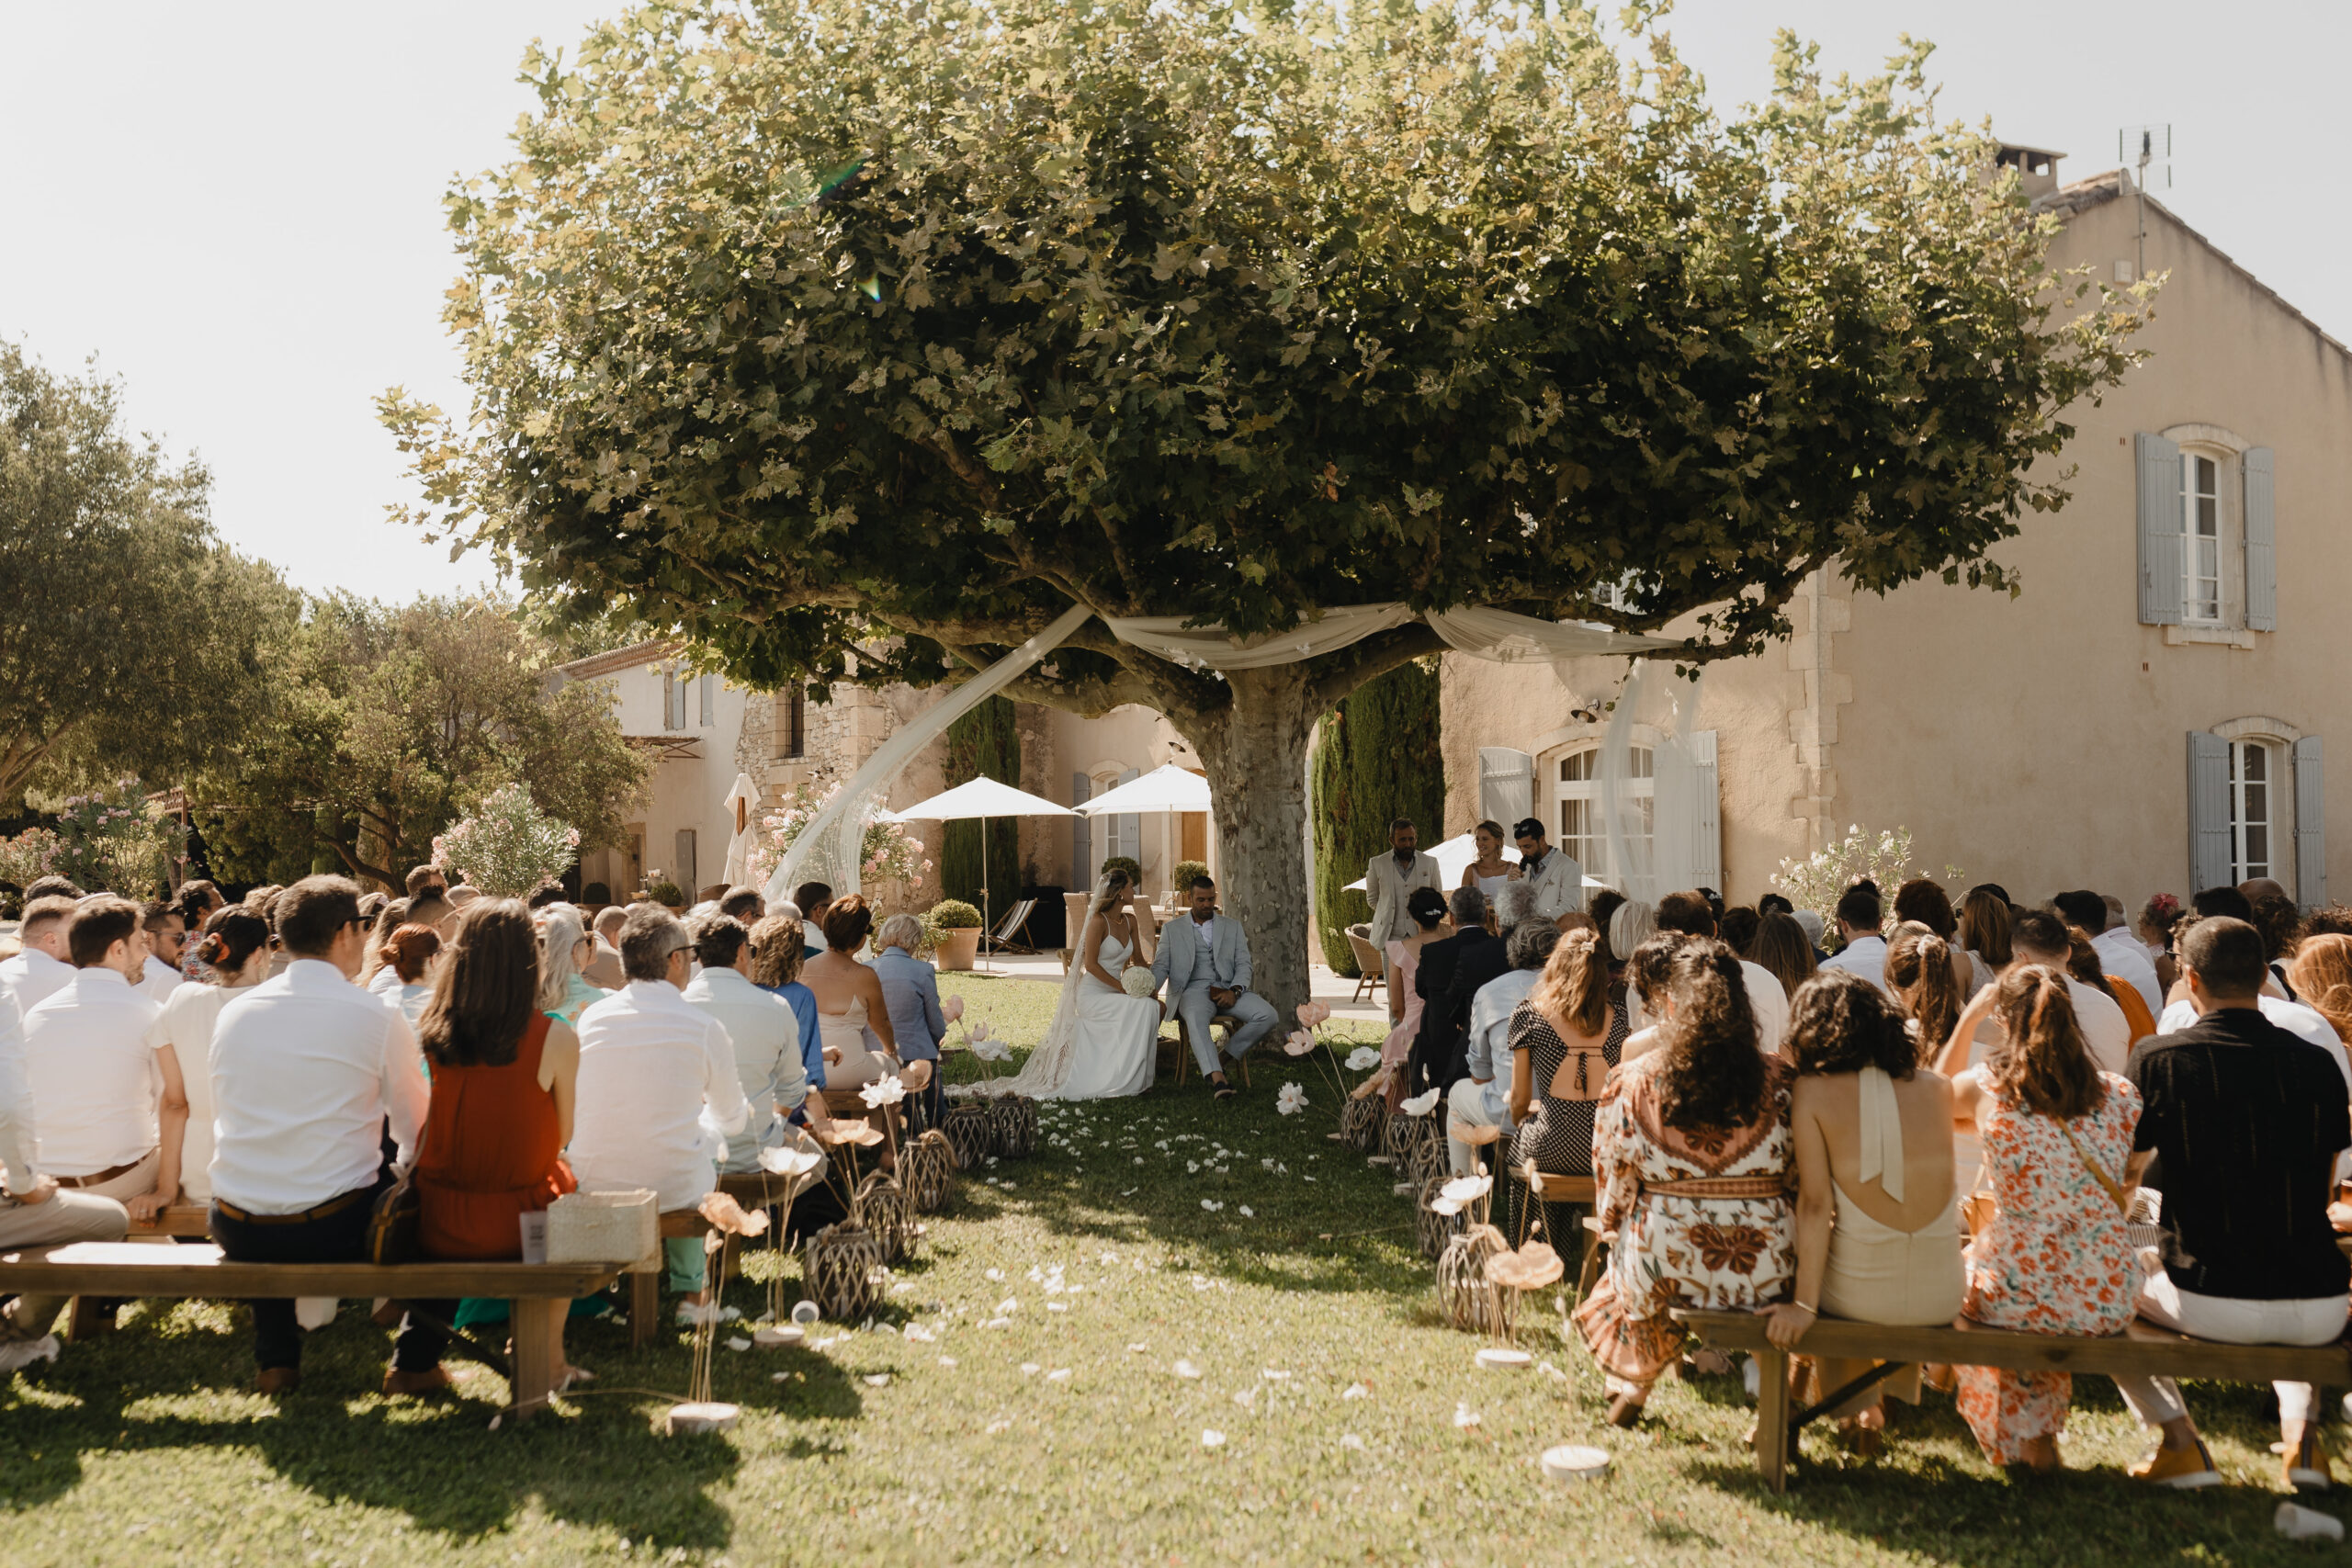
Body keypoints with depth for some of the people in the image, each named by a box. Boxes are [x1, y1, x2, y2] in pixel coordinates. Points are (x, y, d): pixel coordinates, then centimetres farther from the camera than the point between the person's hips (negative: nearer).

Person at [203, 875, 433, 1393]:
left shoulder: (233, 1012, 5)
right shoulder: (377, 1016, -9)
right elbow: (418, 1137, 0)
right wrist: (399, 1167, 24)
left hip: (238, 1234, 5)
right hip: (338, 1233, -4)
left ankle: (276, 1358, 35)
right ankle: (417, 1354, 27)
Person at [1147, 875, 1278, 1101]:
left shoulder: (1233, 926, 20)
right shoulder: (1172, 929, 17)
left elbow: (1243, 965, 11)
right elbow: (1161, 966, 9)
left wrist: (1234, 991, -10)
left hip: (1228, 991, 3)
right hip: (1193, 990, -2)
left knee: (1267, 1015, -25)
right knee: (1196, 1018, -39)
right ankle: (1216, 1078, -52)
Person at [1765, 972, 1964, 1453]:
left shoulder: (1812, 1091, -9)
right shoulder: (1938, 1088, -2)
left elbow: (1815, 1204, -13)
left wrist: (1804, 1305, -9)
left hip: (1859, 1296, -2)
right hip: (1942, 1299, 3)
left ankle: (1857, 1405, 38)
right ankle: (1901, 1393, 51)